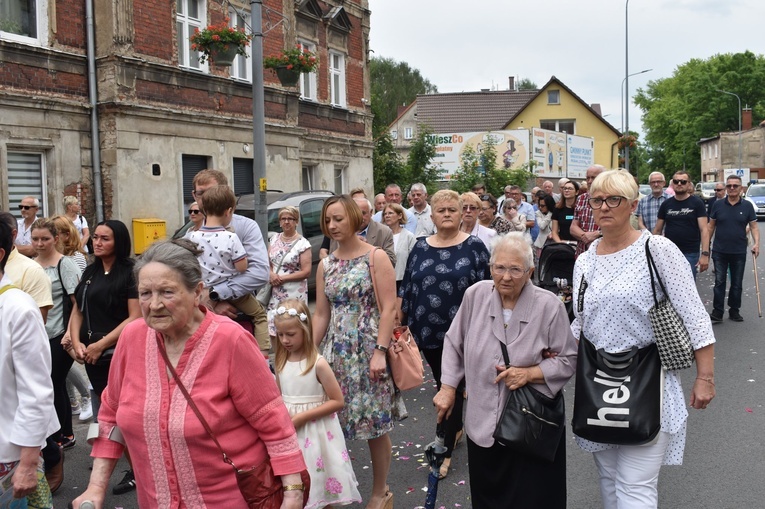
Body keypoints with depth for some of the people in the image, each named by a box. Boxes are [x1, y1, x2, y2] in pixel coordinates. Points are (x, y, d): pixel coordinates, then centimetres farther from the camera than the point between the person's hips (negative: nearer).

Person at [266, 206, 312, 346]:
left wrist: (282, 278, -14)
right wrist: (271, 274, -7)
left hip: (294, 295, -5)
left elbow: (306, 272, -11)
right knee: (273, 328, 4)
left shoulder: (303, 243, -7)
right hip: (275, 293, 5)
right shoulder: (275, 238, 10)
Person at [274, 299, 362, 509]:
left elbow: (337, 401, -15)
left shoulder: (318, 364, -16)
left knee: (321, 482, 7)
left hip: (315, 431, -5)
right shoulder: (281, 362, 1)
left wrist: (302, 417, -18)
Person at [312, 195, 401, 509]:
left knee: (376, 424, 4)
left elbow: (388, 308, -11)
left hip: (369, 349, -4)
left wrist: (380, 352, -18)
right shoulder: (325, 265, 9)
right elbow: (321, 314, 11)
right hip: (336, 351, 5)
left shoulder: (376, 257, -5)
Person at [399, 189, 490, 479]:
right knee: (443, 384, 17)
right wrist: (399, 323, 6)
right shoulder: (420, 248, 6)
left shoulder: (474, 246, -4)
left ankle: (444, 449, 8)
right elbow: (405, 289, 9)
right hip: (428, 331, 4)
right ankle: (456, 427, 39)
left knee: (452, 388, 0)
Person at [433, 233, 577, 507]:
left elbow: (568, 360, -4)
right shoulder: (475, 295, -5)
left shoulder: (549, 305, -12)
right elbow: (454, 343, 8)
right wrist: (448, 387, 7)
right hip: (483, 423, 3)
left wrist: (529, 374, -18)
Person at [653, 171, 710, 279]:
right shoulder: (666, 204, 7)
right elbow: (657, 230, 10)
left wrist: (705, 254, -17)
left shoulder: (697, 203, -2)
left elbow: (704, 230, -7)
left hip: (690, 254, -3)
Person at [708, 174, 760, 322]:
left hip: (739, 252, 1)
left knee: (737, 283, 9)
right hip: (719, 252, 0)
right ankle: (717, 312, 4)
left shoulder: (747, 206, 1)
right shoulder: (718, 204, 1)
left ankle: (734, 311, 20)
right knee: (719, 282, 1)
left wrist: (756, 243, -13)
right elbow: (711, 226, 6)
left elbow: (754, 227, 1)